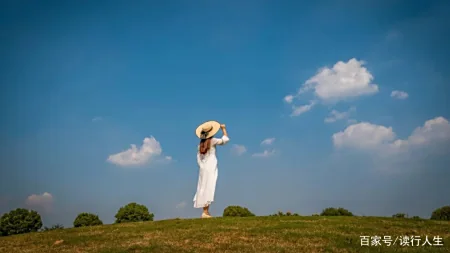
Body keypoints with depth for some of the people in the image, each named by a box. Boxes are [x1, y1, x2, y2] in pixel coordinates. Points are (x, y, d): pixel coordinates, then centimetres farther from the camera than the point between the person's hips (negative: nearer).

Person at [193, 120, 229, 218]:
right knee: (208, 189, -8)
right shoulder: (212, 141, -8)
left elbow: (198, 158, 9)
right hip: (210, 167, -6)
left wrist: (202, 167, 14)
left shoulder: (201, 144, 9)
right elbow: (225, 140, -3)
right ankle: (205, 212, -12)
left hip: (203, 168, 6)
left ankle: (206, 212, 11)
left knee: (204, 189, 8)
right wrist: (223, 128, 8)